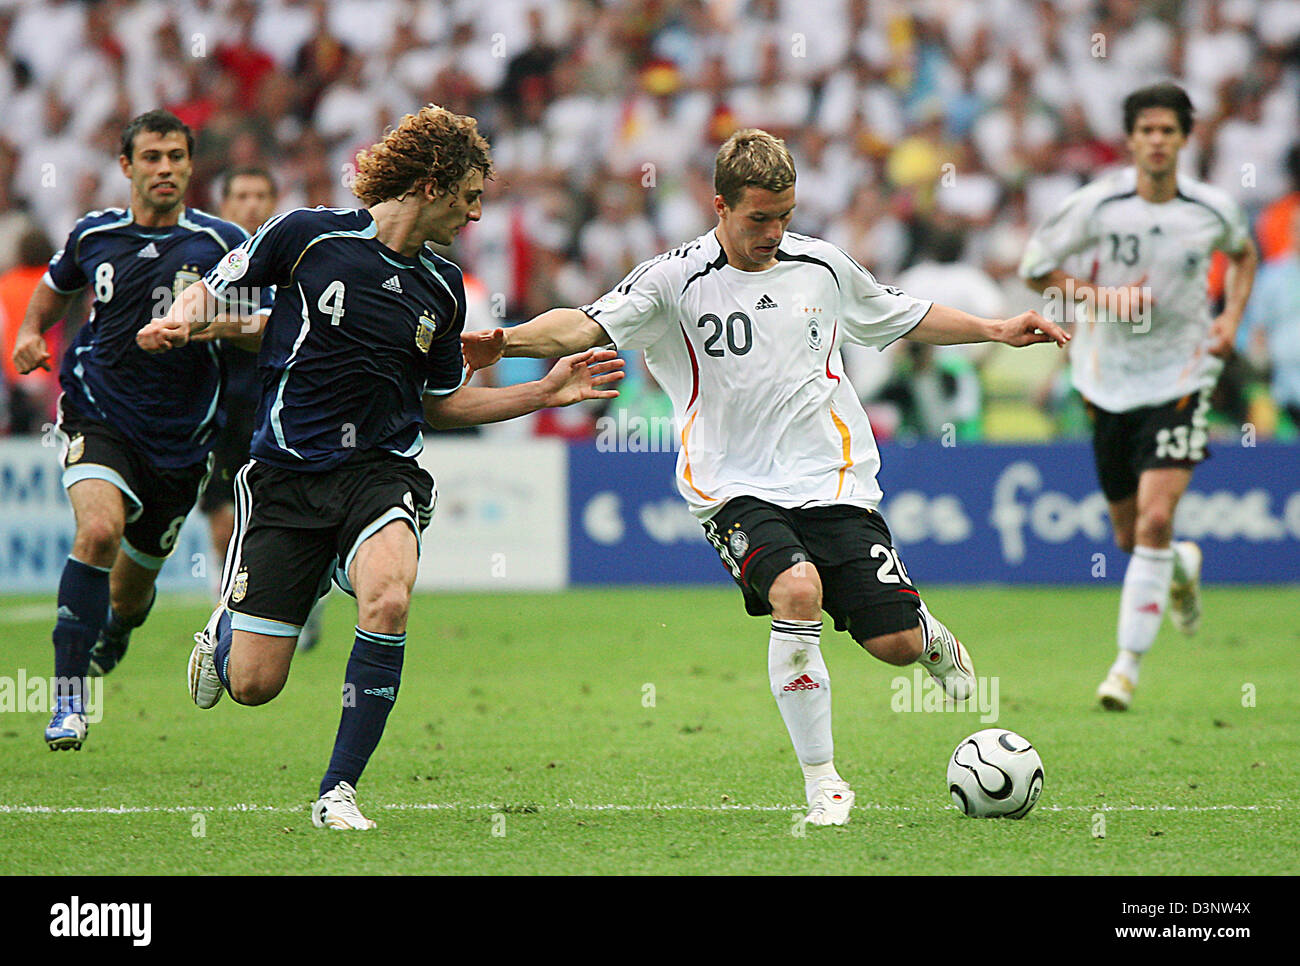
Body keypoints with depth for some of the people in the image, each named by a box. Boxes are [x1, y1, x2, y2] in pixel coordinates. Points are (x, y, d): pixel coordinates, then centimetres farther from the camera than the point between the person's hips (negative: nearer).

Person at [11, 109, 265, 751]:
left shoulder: (220, 243, -5)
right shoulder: (93, 235, 2)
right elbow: (56, 284, 23)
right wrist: (31, 331, 5)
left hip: (180, 436, 1)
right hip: (98, 415, -1)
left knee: (131, 590, 12)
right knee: (100, 529, -29)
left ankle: (110, 641, 50)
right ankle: (67, 702, -25)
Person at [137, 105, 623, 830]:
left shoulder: (442, 287, 8)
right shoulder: (308, 235, -5)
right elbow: (215, 288, 7)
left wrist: (547, 392, 12)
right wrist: (180, 322, -15)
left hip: (383, 471, 2)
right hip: (287, 471, -2)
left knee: (388, 599, -32)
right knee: (252, 684, -4)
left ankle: (338, 791, -18)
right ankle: (231, 621, 36)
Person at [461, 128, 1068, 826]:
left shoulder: (821, 266, 8)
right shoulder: (676, 279, -5)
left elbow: (904, 318, 25)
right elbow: (586, 326, -16)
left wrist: (996, 330, 19)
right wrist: (507, 341, -34)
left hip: (834, 480, 3)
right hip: (736, 489, -3)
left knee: (895, 644, -6)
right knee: (796, 589, -31)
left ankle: (935, 641, 36)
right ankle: (822, 782, -17)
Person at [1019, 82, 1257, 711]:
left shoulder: (1212, 210, -5)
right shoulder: (1098, 205, -11)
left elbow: (1243, 252, 18)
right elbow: (1034, 266, -3)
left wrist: (1232, 317, 3)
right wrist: (1100, 297, -17)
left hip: (1181, 376, -1)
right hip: (1109, 378, 1)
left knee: (1156, 520, -17)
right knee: (1129, 535, 11)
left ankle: (1128, 662, -9)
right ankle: (1182, 567, 48)